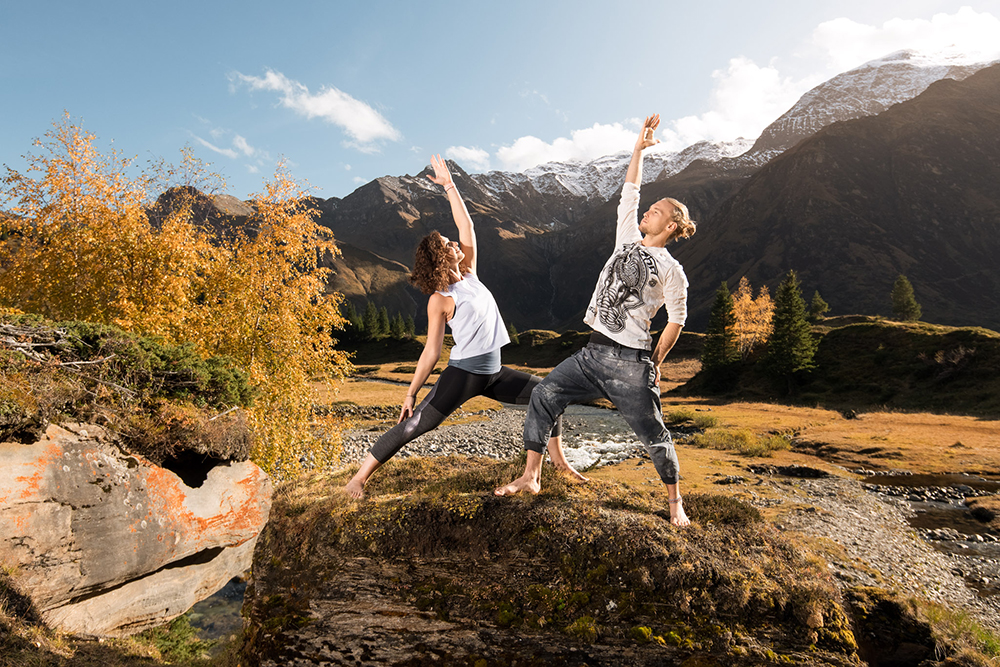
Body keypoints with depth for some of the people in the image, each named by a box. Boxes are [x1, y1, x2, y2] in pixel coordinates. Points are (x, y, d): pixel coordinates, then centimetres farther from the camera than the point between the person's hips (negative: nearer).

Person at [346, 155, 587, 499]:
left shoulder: (469, 274, 8)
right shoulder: (440, 300, -11)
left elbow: (466, 226, 4)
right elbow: (431, 352, -11)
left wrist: (449, 185, 4)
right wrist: (410, 393, -12)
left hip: (493, 373, 8)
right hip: (462, 373, -7)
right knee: (412, 426, -10)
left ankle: (558, 458, 20)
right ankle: (358, 479, 0)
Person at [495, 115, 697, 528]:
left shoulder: (671, 270, -2)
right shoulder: (628, 240, 13)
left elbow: (677, 319, 2)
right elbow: (629, 193, 15)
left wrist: (656, 362, 1)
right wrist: (639, 148, 12)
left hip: (630, 362, -5)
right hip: (593, 353, 6)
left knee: (653, 434, -1)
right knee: (544, 395, -3)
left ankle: (674, 502, 20)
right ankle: (530, 478, 5)